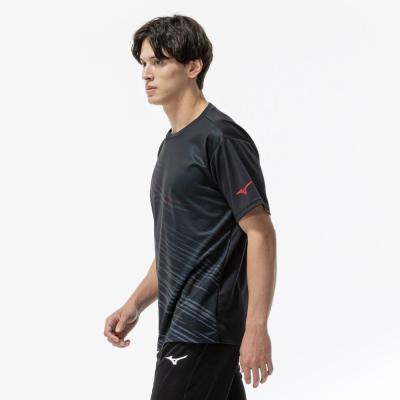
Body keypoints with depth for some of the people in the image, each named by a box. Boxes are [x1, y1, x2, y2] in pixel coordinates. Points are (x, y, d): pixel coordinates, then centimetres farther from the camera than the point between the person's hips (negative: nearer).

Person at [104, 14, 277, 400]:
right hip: (181, 323, 9)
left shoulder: (221, 138, -12)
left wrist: (256, 328, -19)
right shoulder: (171, 144, 18)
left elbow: (261, 234, -15)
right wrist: (135, 304, 15)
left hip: (203, 328, -9)